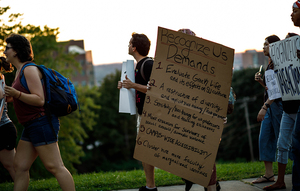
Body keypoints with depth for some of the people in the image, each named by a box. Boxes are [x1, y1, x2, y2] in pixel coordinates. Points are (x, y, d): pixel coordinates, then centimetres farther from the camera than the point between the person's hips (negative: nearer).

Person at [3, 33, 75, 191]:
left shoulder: (29, 70, -12)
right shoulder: (19, 71, 19)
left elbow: (40, 100, -19)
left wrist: (16, 94, -28)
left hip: (42, 123, -10)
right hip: (31, 126, 10)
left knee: (54, 166, -11)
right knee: (20, 166, 8)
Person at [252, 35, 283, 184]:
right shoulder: (270, 64, 18)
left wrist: (264, 107, -19)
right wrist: (261, 81, 7)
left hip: (278, 104, -10)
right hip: (269, 105, 10)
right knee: (264, 139, 7)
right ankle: (269, 174, 10)